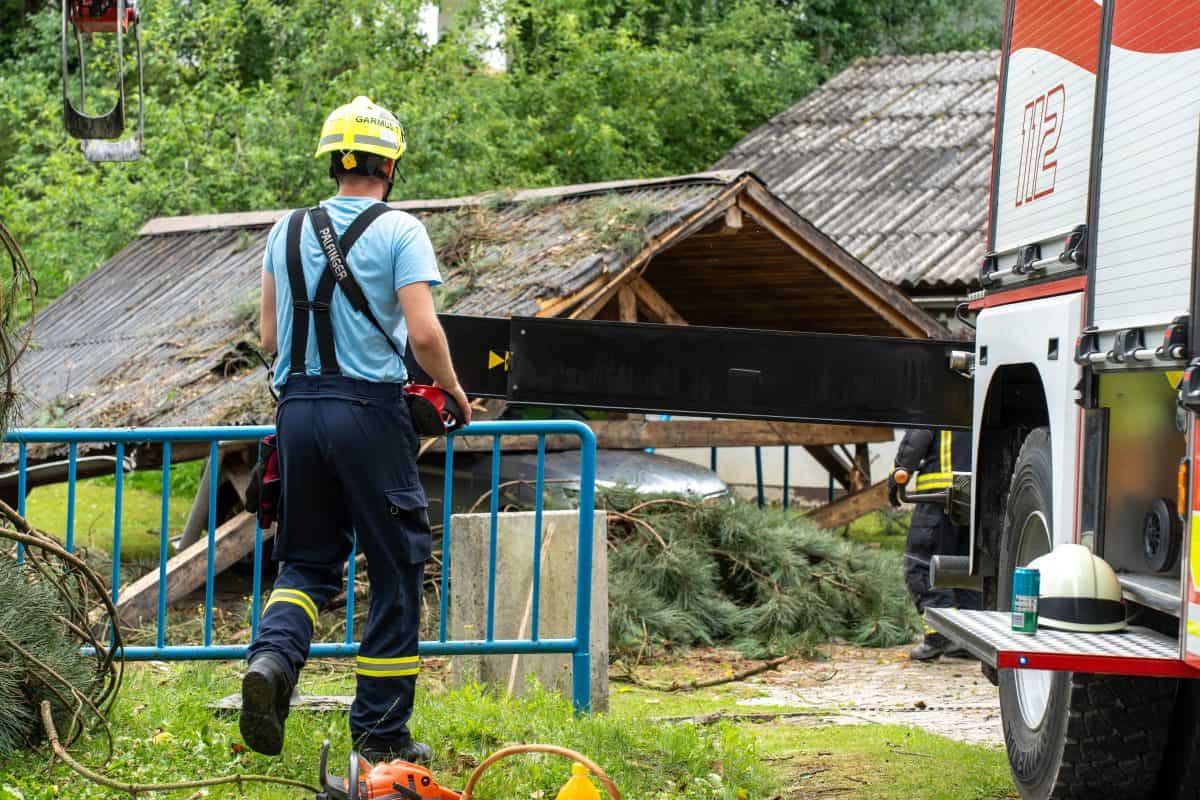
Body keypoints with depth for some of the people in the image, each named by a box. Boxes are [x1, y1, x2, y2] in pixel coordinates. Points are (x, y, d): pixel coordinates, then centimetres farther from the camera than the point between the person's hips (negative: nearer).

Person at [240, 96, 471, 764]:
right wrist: (454, 392, 4)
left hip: (298, 407, 5)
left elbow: (269, 338, 11)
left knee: (308, 559, 15)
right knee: (396, 570, 6)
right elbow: (424, 333, -13)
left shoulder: (289, 230, 10)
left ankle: (273, 657, -15)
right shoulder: (398, 230, -4)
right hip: (369, 409, -5)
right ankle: (382, 732, 9)